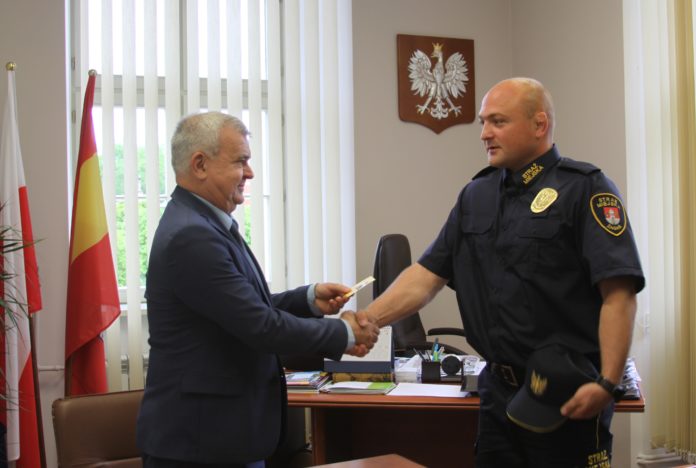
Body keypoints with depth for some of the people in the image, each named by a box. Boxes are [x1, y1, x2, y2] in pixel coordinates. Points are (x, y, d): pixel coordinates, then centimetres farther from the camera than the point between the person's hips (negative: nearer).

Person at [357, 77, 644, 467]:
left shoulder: (584, 189, -9)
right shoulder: (476, 195, 10)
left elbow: (618, 293, -16)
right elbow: (428, 274, 6)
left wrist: (607, 384, -24)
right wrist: (369, 319, -7)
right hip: (499, 389, 6)